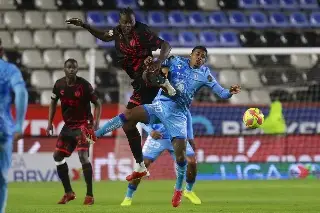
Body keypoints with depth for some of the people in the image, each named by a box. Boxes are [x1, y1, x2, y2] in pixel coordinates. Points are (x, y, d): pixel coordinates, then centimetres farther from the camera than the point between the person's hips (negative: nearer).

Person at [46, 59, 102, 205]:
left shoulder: (84, 85, -14)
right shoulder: (59, 85, -1)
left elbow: (97, 103, -7)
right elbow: (53, 102, 15)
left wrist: (96, 122, -18)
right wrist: (50, 122, 8)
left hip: (83, 125, -6)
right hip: (68, 126, 6)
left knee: (83, 156, -19)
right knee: (58, 156, 5)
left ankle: (89, 195, -13)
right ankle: (68, 193, 17)